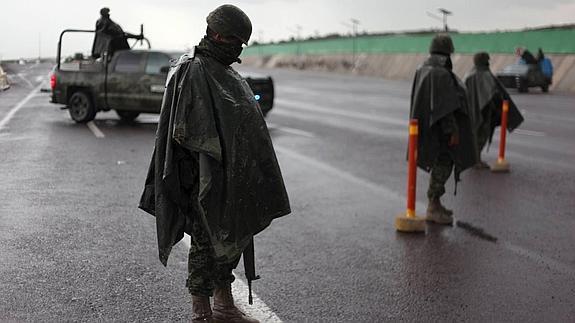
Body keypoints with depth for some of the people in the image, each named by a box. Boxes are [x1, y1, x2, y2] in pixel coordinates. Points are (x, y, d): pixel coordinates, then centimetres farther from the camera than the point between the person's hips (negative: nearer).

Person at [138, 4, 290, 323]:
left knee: (233, 238, 15)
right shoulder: (195, 72, -14)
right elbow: (190, 130, -21)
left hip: (232, 179, 10)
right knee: (206, 241, -1)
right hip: (207, 178, -10)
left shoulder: (224, 71, 16)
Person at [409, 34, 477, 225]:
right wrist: (452, 131, -21)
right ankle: (433, 208, 2)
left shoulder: (423, 70, 8)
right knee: (443, 166, -2)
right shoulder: (442, 74, -20)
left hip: (427, 124, 10)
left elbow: (419, 100, 15)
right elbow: (445, 105, -23)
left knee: (440, 164, 18)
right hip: (439, 128, -10)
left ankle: (435, 204, 24)